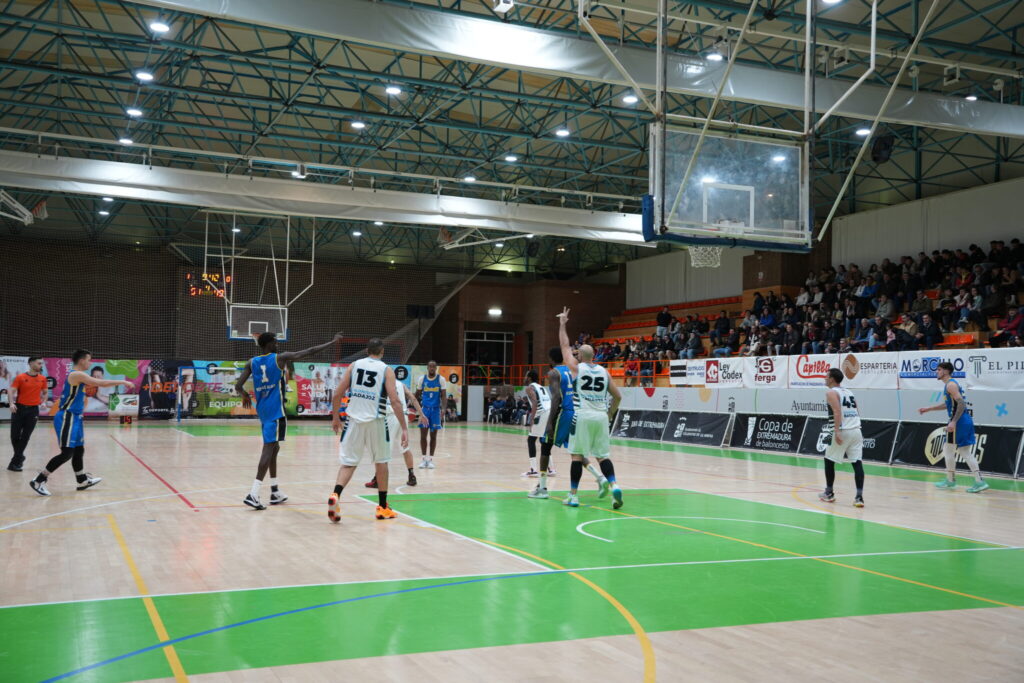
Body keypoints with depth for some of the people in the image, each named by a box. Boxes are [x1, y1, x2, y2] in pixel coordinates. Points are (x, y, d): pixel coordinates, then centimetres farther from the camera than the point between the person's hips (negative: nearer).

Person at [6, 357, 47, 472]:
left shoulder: (42, 378, 4)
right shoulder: (20, 377, -4)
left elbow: (44, 392, 18)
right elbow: (11, 390, -8)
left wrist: (43, 402, 0)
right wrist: (11, 403, -24)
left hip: (33, 409, 1)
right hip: (19, 408, -1)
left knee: (25, 437, -2)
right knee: (14, 436, 2)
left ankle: (15, 462, 4)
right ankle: (20, 456, 26)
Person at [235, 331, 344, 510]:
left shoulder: (251, 363, 7)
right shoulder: (280, 358, -5)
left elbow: (238, 386, 1)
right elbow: (309, 352, -4)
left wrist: (244, 395, 24)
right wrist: (333, 342, 3)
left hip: (263, 410, 6)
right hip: (275, 410, -6)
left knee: (273, 447, 18)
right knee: (268, 448, -10)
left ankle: (275, 492, 24)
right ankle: (253, 494, -20)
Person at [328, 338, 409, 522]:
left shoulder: (354, 365, 7)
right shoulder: (386, 370, -1)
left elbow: (338, 394, 4)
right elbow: (395, 401, -9)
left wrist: (335, 417, 17)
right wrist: (404, 428, -8)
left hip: (354, 419, 2)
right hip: (376, 421, -2)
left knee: (348, 463, 8)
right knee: (381, 462, 15)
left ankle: (335, 495, -18)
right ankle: (383, 508, 21)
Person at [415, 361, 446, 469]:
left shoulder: (441, 379, -4)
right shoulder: (422, 379, 1)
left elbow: (443, 396, -6)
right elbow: (418, 394, 10)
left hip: (436, 410, -1)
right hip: (424, 409, 1)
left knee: (433, 435, 4)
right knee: (423, 435, -1)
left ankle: (431, 459, 11)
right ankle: (424, 459, 8)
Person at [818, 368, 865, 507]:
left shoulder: (831, 392, -3)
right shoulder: (849, 392, 21)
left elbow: (837, 412, -17)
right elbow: (855, 412, 21)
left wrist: (837, 431, -22)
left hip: (842, 431, -6)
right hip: (856, 430, 6)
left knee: (829, 460, 12)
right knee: (857, 463, 0)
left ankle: (829, 493, 21)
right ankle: (859, 497, -10)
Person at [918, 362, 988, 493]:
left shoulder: (950, 385, -12)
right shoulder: (951, 384, 19)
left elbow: (961, 403, -23)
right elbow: (948, 404, 31)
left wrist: (953, 422, -27)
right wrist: (928, 409, 31)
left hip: (959, 421, -10)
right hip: (966, 420, 10)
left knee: (949, 449, 2)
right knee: (965, 452, 10)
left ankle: (950, 480, 11)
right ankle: (979, 481, 5)